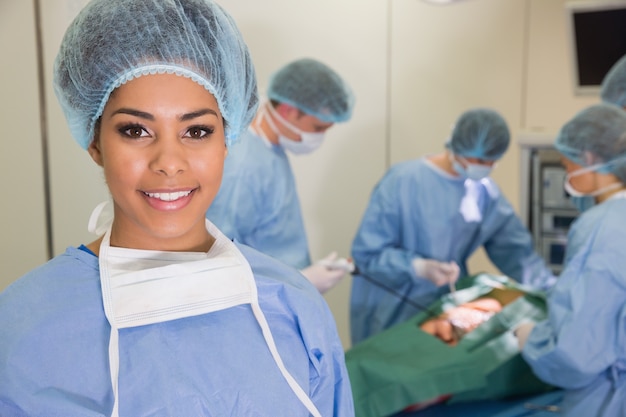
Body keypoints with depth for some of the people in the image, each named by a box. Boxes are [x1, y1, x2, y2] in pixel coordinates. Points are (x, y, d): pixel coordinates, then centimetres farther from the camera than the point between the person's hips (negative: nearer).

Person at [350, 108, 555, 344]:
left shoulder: (484, 191, -1)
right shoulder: (403, 181, -18)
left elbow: (515, 251, 4)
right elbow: (367, 252, -17)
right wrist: (418, 268, -29)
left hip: (445, 311, 5)